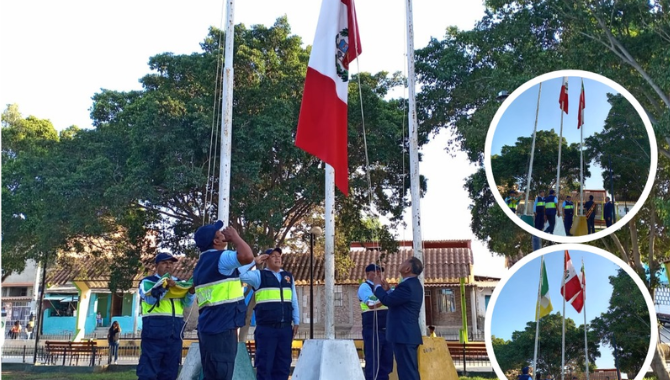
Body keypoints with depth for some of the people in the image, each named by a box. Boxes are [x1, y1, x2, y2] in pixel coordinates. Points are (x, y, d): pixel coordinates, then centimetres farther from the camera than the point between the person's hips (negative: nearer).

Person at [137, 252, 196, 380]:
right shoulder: (147, 281, 5)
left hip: (174, 333, 5)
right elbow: (150, 299, -14)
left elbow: (187, 303, 5)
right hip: (154, 333, -5)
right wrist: (164, 287, -30)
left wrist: (191, 291, -16)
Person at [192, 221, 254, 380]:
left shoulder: (203, 263, 20)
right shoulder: (220, 258, -11)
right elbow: (247, 256, -29)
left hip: (209, 325, 9)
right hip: (221, 327, -9)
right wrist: (235, 236, -11)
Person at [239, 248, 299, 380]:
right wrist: (254, 261, -6)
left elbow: (294, 301, 16)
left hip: (285, 328, 4)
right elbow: (240, 274, -13)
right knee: (265, 364, 0)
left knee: (283, 364, 9)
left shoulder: (288, 276, 14)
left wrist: (296, 322, 13)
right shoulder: (259, 275, 2)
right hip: (266, 329, -4)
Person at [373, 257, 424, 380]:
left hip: (404, 335, -11)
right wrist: (388, 290, 14)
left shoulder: (407, 285, -20)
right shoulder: (413, 284, 15)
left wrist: (378, 286, -4)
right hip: (409, 334, 11)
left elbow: (387, 301, -20)